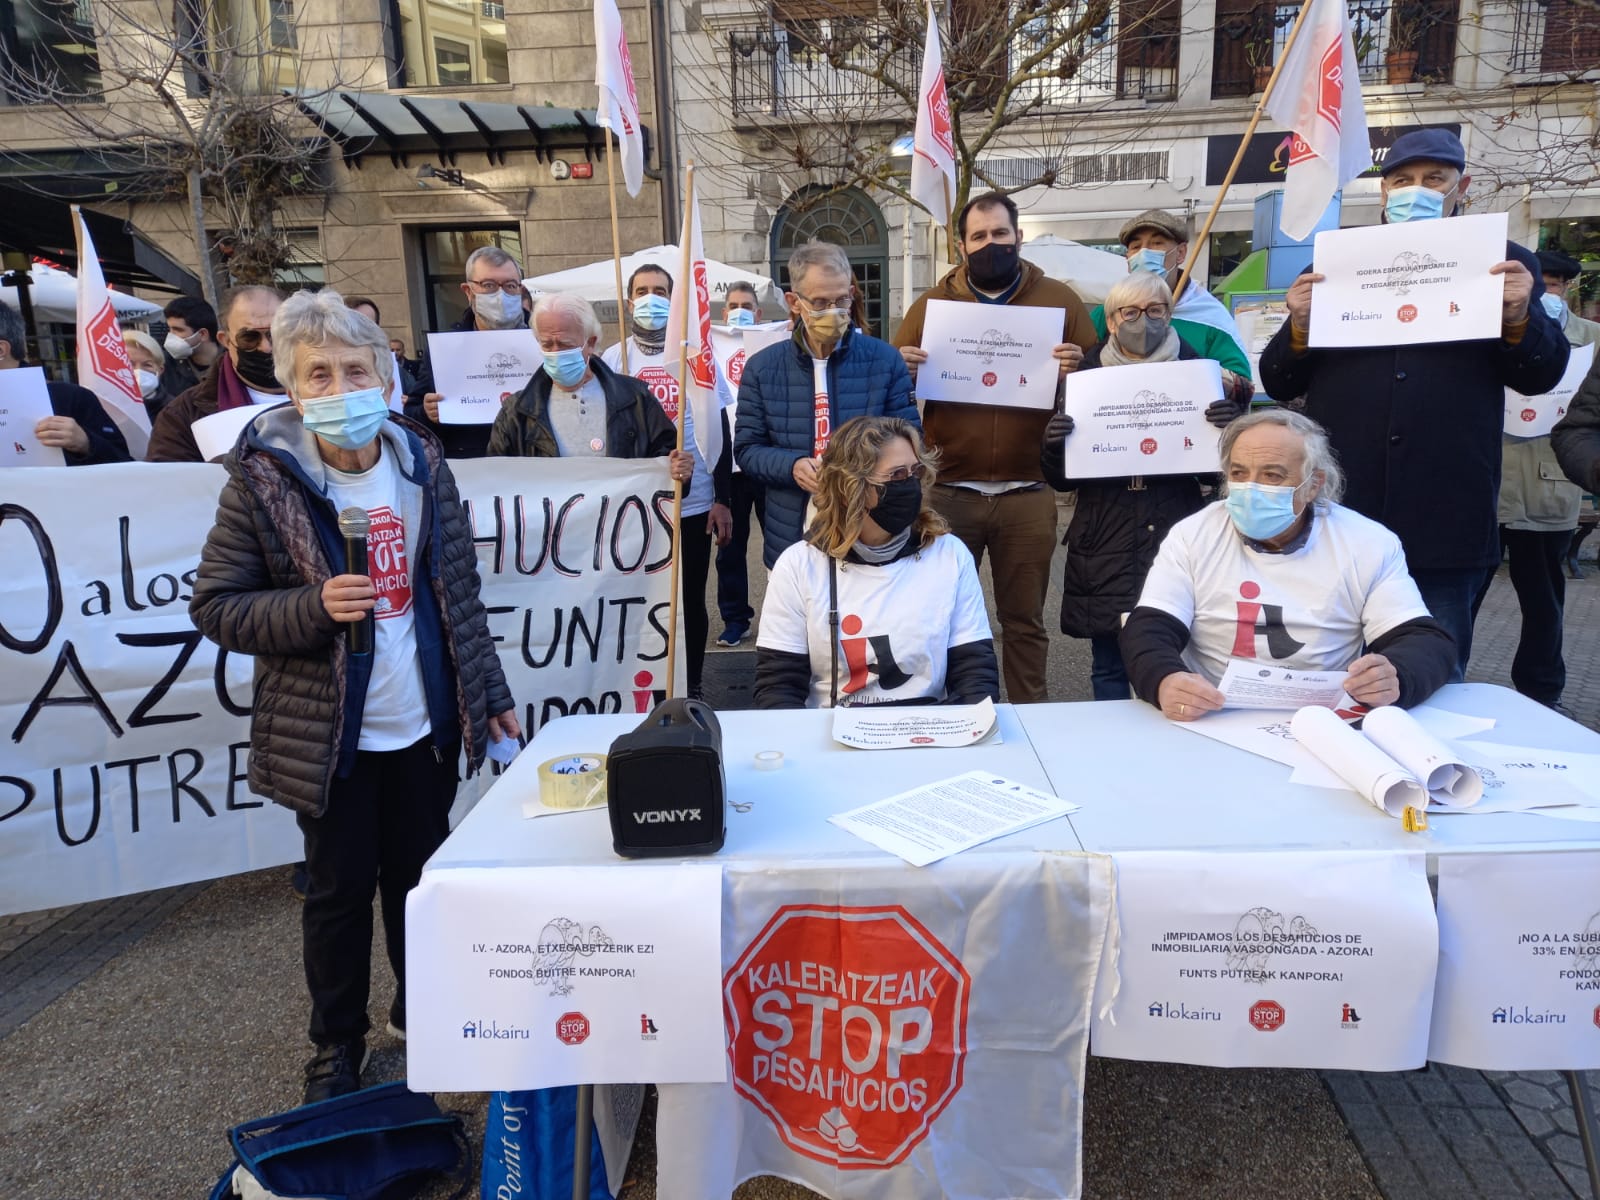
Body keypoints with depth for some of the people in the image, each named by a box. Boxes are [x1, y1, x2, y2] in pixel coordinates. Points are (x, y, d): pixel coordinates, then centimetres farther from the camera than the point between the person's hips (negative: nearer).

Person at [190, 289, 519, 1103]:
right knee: (340, 891, 11)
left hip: (422, 724, 3)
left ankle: (420, 1008, 41)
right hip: (328, 731, -3)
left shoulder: (421, 462, 0)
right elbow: (214, 606, -6)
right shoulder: (263, 479, -11)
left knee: (421, 875, 17)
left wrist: (489, 691, 8)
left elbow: (458, 591, 6)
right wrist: (314, 608, -23)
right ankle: (337, 1044, 34)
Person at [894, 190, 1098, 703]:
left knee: (1024, 619, 9)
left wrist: (1077, 369, -17)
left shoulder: (1058, 300, 6)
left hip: (1027, 494, 0)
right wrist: (901, 370, -13)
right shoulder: (931, 304, 8)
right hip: (947, 491, 1)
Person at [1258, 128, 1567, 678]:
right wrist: (1299, 328, -12)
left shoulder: (1502, 264, 8)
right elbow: (1279, 384, 8)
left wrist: (1520, 318, -14)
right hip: (1337, 511, 1)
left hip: (1445, 517, 0)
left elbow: (1540, 375, 5)